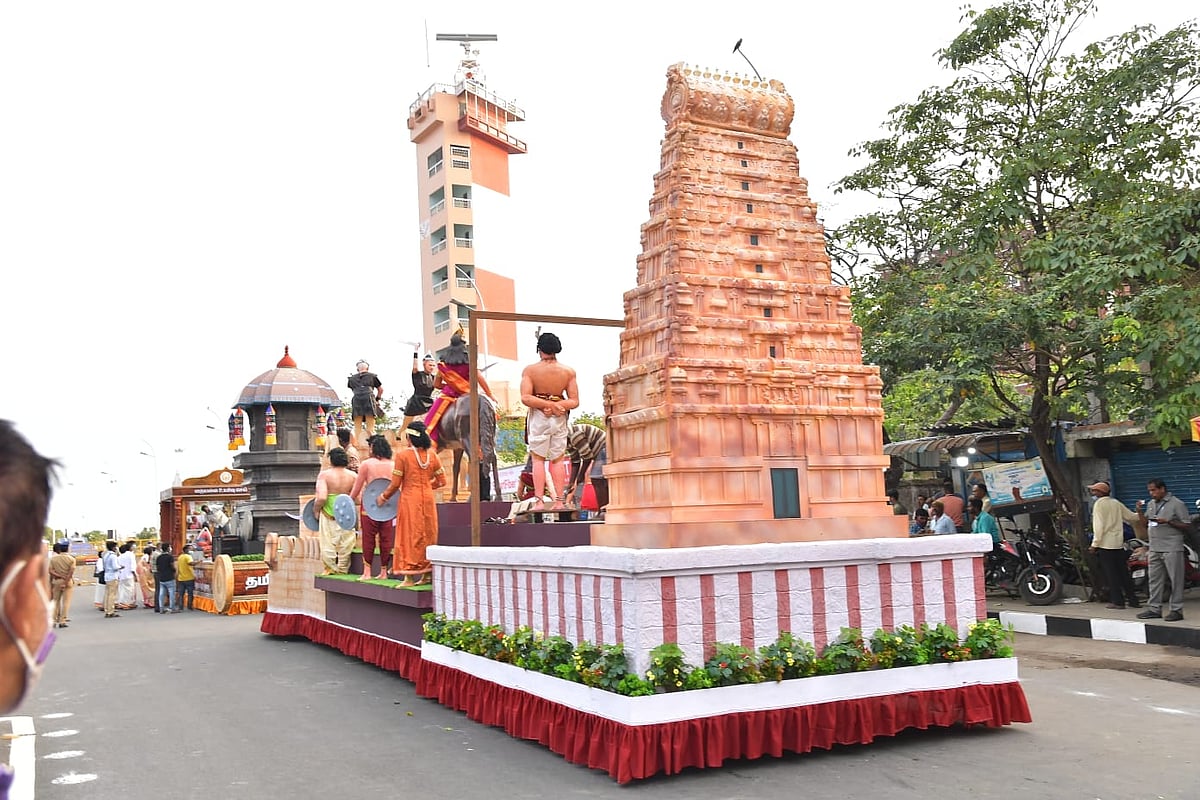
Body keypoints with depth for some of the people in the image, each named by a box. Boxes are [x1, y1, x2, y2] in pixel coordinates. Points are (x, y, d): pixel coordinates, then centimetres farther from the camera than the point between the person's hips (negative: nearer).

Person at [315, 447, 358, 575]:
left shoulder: (324, 475, -9)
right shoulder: (352, 476, -2)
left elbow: (321, 498, -18)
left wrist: (316, 509, -1)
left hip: (328, 514, -2)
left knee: (328, 543, 8)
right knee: (346, 543, 12)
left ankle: (330, 568, 14)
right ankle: (342, 569, 19)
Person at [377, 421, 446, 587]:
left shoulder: (402, 455, -9)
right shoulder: (431, 454, 2)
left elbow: (395, 484, -8)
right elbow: (441, 481, 6)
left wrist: (383, 497, 9)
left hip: (409, 499, -4)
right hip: (428, 499, 4)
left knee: (409, 536, 1)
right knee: (428, 535, 11)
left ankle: (409, 577, 1)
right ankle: (427, 574, 15)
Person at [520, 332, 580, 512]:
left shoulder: (530, 370, -8)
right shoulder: (568, 371, -3)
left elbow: (526, 398, -17)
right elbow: (574, 401, -6)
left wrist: (549, 405, -15)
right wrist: (556, 405, -13)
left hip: (538, 417, -2)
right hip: (559, 418, 2)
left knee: (538, 459, 5)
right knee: (558, 460, 10)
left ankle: (539, 501, -2)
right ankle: (559, 502, 8)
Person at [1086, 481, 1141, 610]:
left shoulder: (1099, 504, -8)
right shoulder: (1116, 503, 11)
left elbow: (1098, 525, -14)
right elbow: (1131, 517, 15)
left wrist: (1094, 544, -13)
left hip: (1105, 544, -7)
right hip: (1119, 544, 7)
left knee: (1111, 574, -1)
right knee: (1123, 572, 11)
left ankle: (1117, 601, 1)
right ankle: (1133, 600, 12)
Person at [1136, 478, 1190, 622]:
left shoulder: (1177, 504, -7)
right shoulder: (1151, 504, 14)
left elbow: (1187, 525, -8)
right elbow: (1145, 522, 22)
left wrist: (1168, 522, -19)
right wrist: (1140, 511, 5)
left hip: (1172, 549, -7)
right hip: (1155, 549, 7)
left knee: (1176, 580, -2)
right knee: (1155, 580, 10)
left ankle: (1176, 610, 1)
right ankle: (1154, 609, 15)